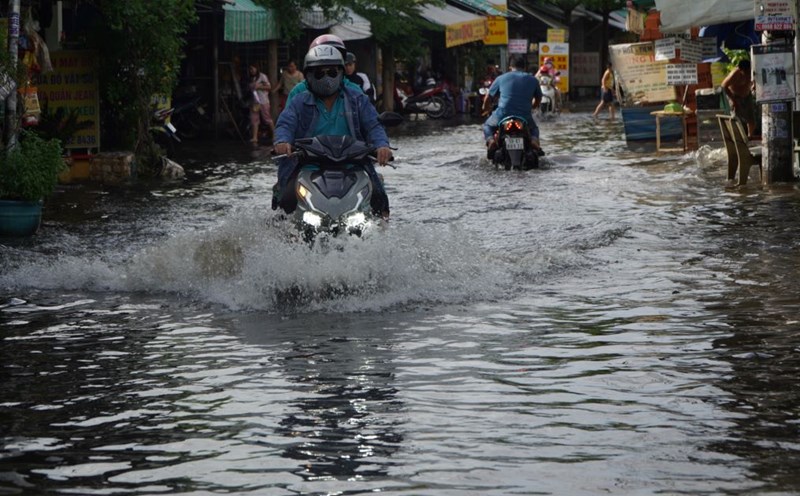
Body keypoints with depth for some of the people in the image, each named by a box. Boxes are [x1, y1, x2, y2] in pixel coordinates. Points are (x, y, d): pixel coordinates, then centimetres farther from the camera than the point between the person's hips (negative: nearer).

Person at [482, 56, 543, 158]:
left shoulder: (501, 78, 10)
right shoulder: (533, 80, 12)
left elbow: (488, 97, 16)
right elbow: (538, 98, 26)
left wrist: (485, 109, 37)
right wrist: (533, 107, 47)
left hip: (502, 115, -1)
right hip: (524, 118, 1)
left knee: (488, 125, 29)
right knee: (534, 128, 33)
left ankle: (490, 140, -5)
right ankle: (534, 140, -3)